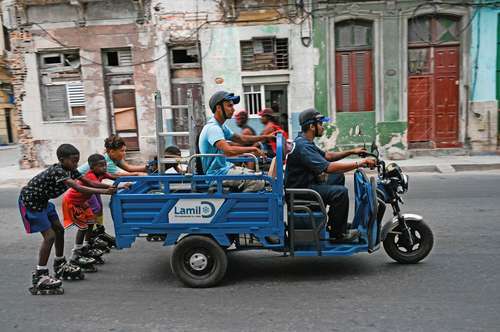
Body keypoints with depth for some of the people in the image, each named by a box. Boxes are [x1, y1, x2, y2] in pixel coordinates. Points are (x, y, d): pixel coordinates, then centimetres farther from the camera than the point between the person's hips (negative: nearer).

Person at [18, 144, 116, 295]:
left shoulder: (70, 170, -3)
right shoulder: (58, 171, -29)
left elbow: (88, 182, -4)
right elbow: (79, 188, -39)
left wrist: (112, 186, -14)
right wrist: (104, 191, -43)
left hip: (42, 200, 10)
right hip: (30, 202, -9)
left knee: (59, 230, 13)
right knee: (50, 236, -12)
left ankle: (60, 265, 30)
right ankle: (39, 277, -5)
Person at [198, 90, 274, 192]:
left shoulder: (221, 126, 13)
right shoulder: (212, 127, -20)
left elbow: (241, 139, 22)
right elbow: (228, 151, -35)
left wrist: (265, 137, 14)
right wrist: (253, 149, -25)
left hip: (224, 167, 10)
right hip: (217, 173, -10)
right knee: (258, 182, -19)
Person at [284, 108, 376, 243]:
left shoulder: (305, 141, 12)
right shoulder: (303, 146, -23)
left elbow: (326, 155, 21)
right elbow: (328, 167, -31)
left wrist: (351, 152, 12)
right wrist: (359, 163, -26)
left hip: (307, 184, 11)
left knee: (338, 176, 18)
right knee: (340, 192, -23)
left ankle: (334, 220, 20)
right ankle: (337, 234, -7)